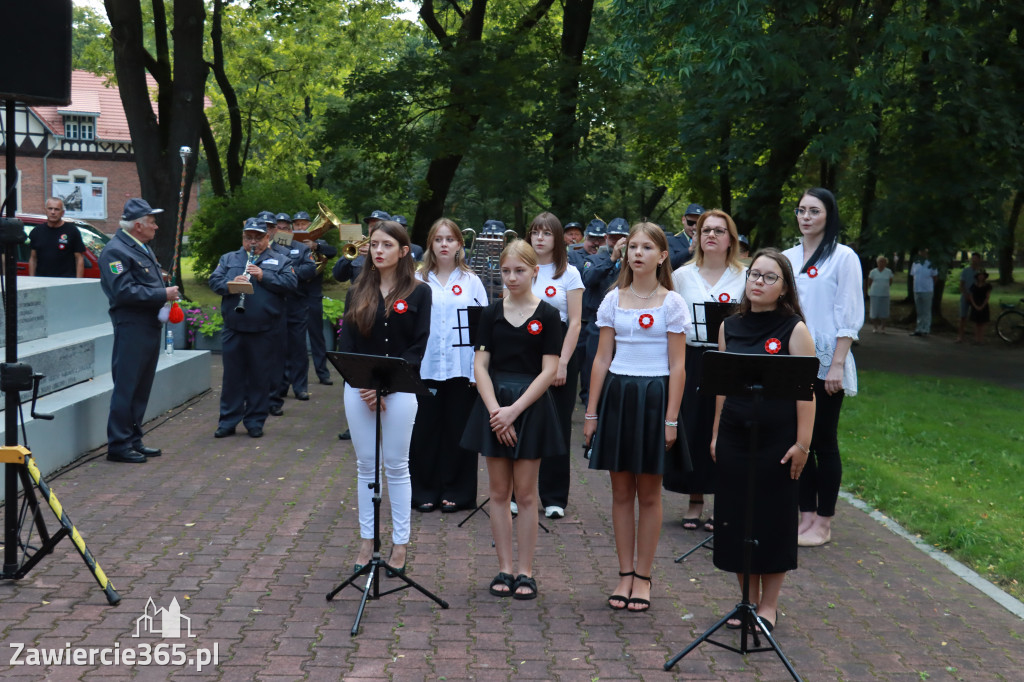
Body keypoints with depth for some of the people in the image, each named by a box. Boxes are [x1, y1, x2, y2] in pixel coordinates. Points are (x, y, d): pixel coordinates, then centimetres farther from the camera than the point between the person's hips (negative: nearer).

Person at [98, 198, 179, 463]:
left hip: (149, 326, 10)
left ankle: (134, 439, 23)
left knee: (141, 388, 14)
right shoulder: (116, 251, -13)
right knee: (126, 388, -5)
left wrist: (167, 291, 8)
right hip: (131, 328, -10)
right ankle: (118, 445, 1)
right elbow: (124, 291, -22)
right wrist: (163, 294, -18)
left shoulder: (141, 247, 18)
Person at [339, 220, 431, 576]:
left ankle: (400, 544, 11)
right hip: (359, 388, 3)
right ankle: (367, 540, 17)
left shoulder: (418, 293, -2)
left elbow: (419, 346, -7)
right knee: (366, 465, 8)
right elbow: (346, 342, 3)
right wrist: (363, 385, -10)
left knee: (396, 466, 3)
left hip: (399, 389, -3)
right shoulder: (357, 292, 8)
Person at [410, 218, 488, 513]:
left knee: (458, 430, 5)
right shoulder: (419, 281, 5)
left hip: (462, 368, 0)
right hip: (425, 367, 0)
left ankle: (456, 492, 16)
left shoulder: (471, 282, 5)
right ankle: (425, 491, 15)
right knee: (425, 430, 4)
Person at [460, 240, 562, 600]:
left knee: (526, 494, 2)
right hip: (493, 404, 2)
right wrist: (495, 409, -13)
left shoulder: (547, 315, -2)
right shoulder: (491, 313, 5)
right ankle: (504, 568, 14)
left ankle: (525, 571, 10)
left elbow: (548, 371, -7)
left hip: (531, 406, -2)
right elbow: (480, 365, 0)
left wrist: (514, 410, -14)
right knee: (499, 492, 6)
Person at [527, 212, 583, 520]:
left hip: (559, 351, -1)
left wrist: (562, 362, -10)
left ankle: (554, 498, 8)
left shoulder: (569, 274, 4)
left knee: (558, 425, 1)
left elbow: (574, 322, -1)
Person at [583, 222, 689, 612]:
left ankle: (643, 576, 15)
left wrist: (671, 419, -9)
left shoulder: (672, 304, -1)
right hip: (617, 395, 3)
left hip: (654, 397, -2)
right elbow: (602, 359, 7)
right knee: (621, 492, 6)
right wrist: (591, 412, 3)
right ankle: (625, 574, 16)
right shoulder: (613, 301, 7)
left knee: (649, 493, 4)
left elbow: (677, 366, -3)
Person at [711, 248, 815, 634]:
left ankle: (768, 605, 18)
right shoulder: (730, 327, 7)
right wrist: (716, 434, 10)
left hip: (778, 439, -4)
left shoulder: (794, 329, -6)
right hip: (735, 436, 4)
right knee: (736, 518, 8)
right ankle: (748, 600, 22)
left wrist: (802, 444, -13)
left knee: (775, 519, 5)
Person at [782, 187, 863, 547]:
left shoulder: (843, 257, -4)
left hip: (825, 365, -5)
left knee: (824, 442, 1)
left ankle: (823, 523, 10)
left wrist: (837, 365, -14)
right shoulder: (787, 257, 10)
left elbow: (849, 316, -8)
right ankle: (806, 515, 18)